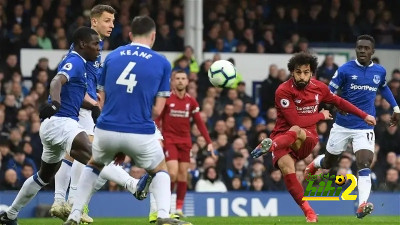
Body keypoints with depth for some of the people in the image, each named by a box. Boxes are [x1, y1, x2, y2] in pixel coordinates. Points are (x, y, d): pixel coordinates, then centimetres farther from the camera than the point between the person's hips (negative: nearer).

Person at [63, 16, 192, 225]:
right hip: (140, 134, -2)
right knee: (160, 170, 25)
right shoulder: (162, 63, 4)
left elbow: (102, 100, 13)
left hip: (106, 130, 2)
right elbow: (157, 109, 1)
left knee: (93, 166, 32)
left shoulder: (112, 56, 11)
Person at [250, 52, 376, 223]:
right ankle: (309, 213, -24)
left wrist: (364, 116, 25)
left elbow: (339, 102, 22)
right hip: (282, 136, -2)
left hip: (307, 139, 2)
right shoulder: (283, 91, -13)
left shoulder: (319, 88, 2)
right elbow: (296, 120, -19)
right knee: (287, 168, -31)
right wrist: (321, 116, -6)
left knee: (295, 131, -36)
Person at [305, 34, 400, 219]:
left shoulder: (380, 72, 3)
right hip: (342, 126, -1)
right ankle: (315, 163, 53)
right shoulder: (345, 70, -9)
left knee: (364, 167, -19)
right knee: (327, 164, 16)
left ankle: (362, 206, -29)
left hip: (365, 129, 1)